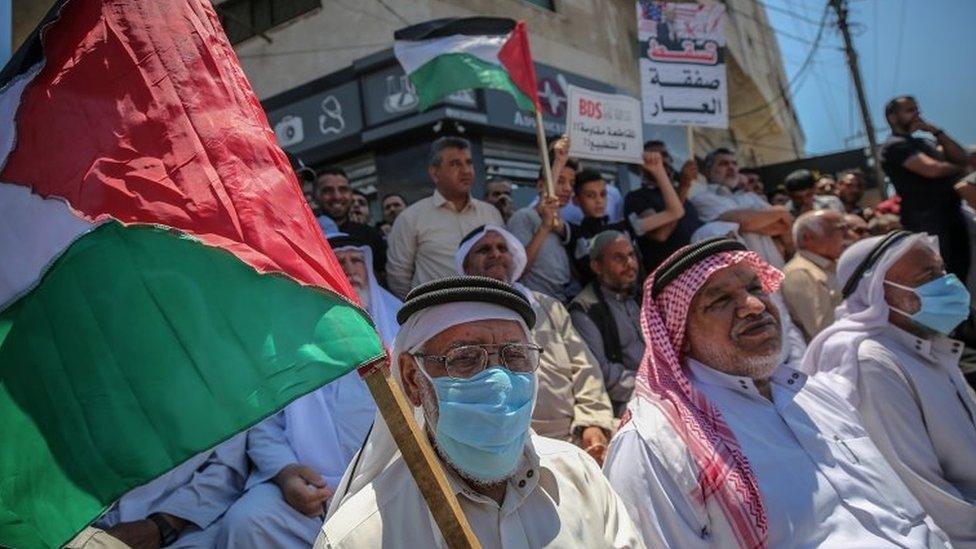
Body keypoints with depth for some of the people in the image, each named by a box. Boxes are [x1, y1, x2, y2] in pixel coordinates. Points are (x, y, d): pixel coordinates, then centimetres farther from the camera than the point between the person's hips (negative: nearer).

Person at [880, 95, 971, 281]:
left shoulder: (921, 143, 22)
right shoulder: (894, 146, -7)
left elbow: (961, 158, 15)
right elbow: (932, 169, -18)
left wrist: (937, 132, 7)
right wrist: (959, 169, 3)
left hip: (951, 215, 9)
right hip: (926, 220, -9)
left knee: (961, 272, 10)